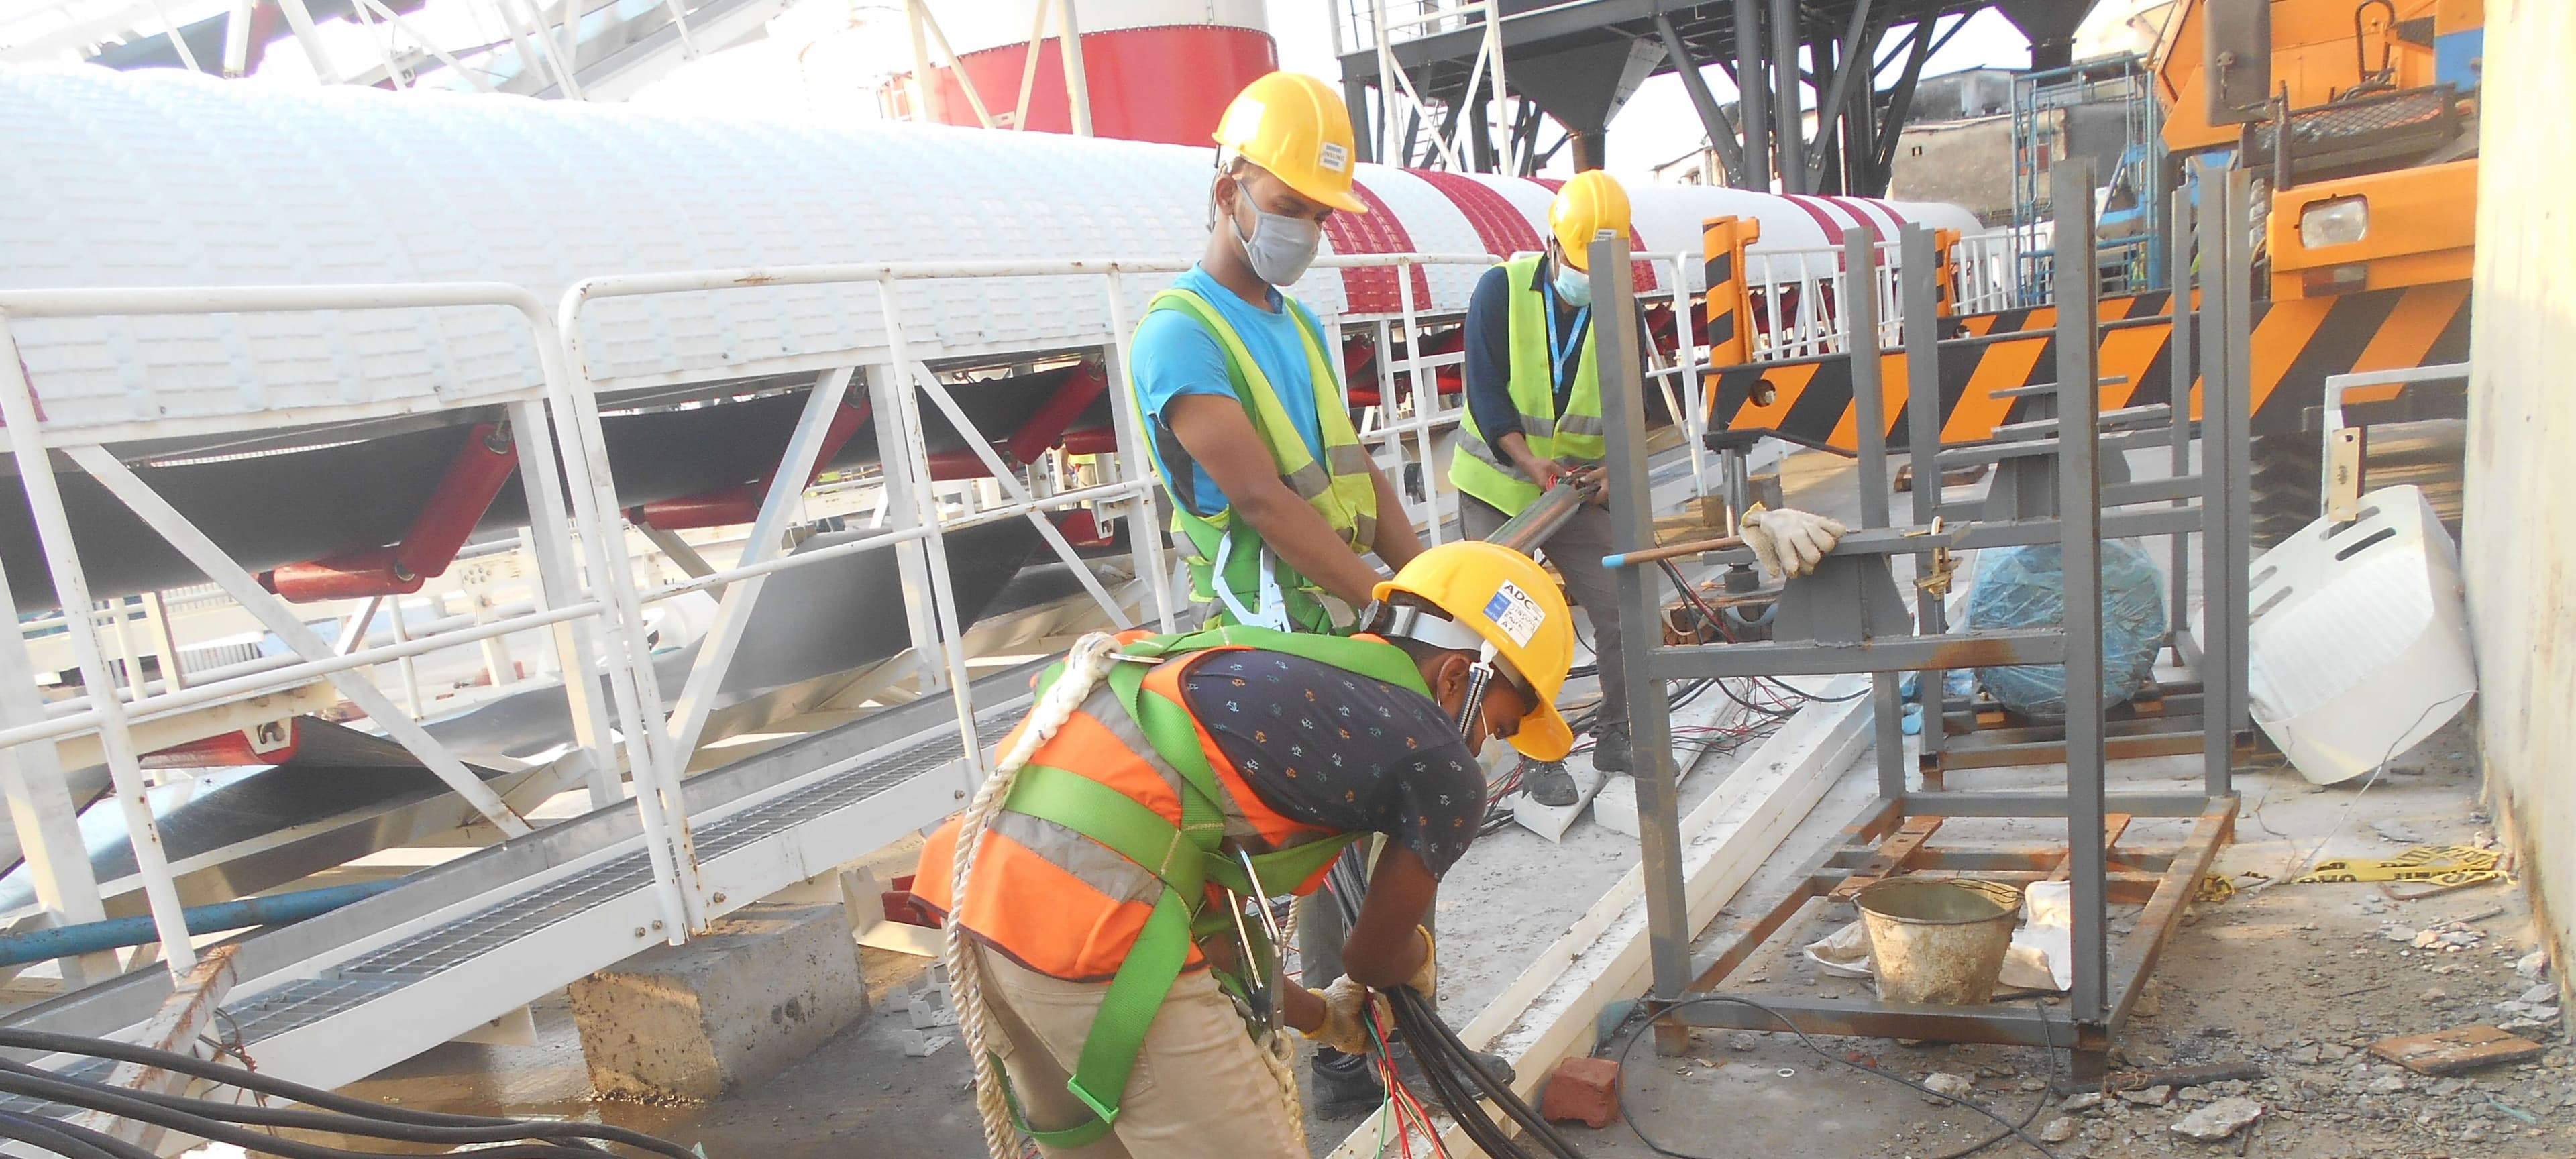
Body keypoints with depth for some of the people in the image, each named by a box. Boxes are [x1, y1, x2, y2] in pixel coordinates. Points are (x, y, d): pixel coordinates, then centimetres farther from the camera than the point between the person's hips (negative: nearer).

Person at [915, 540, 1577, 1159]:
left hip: (979, 881, 10)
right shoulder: (1441, 765, 1)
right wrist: (1419, 963, 41)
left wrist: (1316, 1014, 42)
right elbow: (1377, 956, 17)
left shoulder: (1281, 674, 24)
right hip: (1089, 918, -9)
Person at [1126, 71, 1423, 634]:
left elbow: (1356, 471, 11)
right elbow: (1263, 502, -20)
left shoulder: (1302, 324, 13)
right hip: (1267, 633, -7)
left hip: (1347, 613, 7)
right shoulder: (1178, 334, -13)